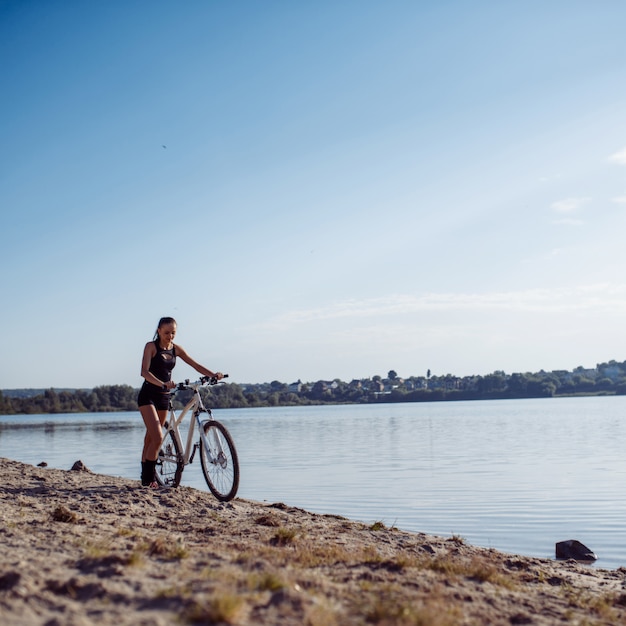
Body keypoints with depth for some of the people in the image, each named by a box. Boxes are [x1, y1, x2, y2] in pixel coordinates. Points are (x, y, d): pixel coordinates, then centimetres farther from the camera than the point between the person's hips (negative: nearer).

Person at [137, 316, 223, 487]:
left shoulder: (175, 349, 7)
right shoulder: (151, 346, -9)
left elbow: (195, 365, 3)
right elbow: (144, 372, -21)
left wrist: (213, 375, -14)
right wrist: (162, 384, -38)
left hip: (164, 397, 5)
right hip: (148, 396, -5)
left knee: (151, 439, 13)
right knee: (157, 437, -17)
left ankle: (146, 478, 21)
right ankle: (148, 479, -5)